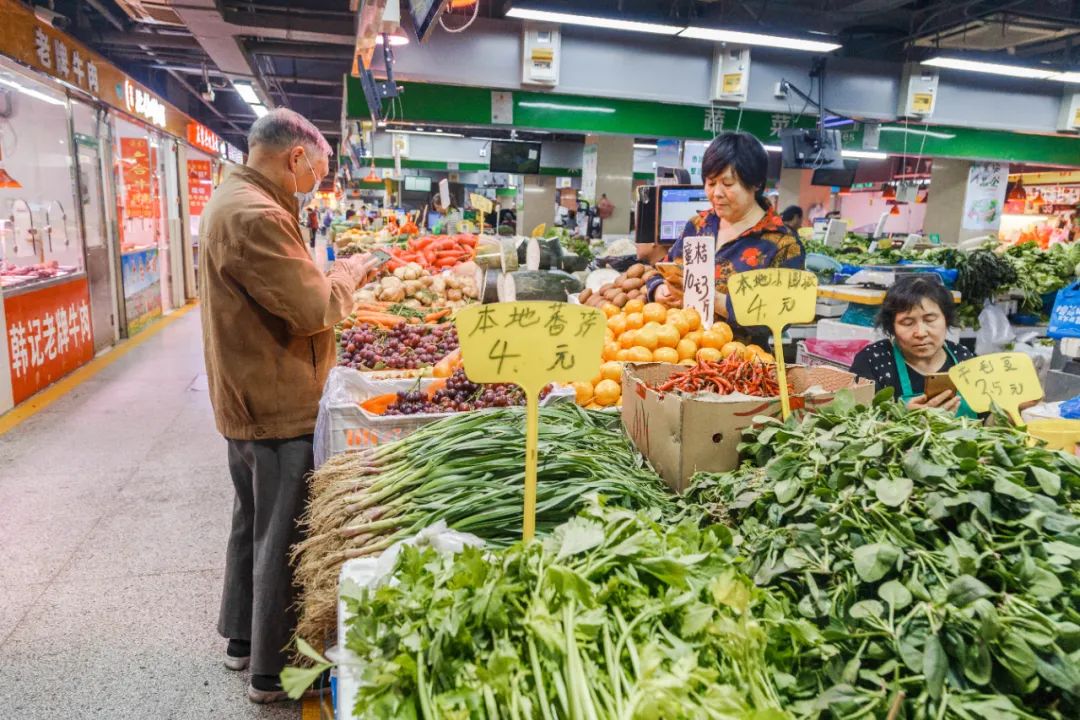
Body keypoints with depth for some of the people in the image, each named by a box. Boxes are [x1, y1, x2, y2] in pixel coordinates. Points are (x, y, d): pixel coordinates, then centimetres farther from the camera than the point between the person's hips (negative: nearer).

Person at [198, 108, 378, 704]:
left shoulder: (232, 200, 11)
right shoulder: (255, 216, -24)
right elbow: (316, 308, -24)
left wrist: (332, 277, 5)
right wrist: (350, 270, -7)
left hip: (247, 398, 11)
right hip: (278, 407, -11)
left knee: (253, 519, 23)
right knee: (282, 537, 4)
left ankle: (242, 637, 41)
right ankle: (272, 670, 21)